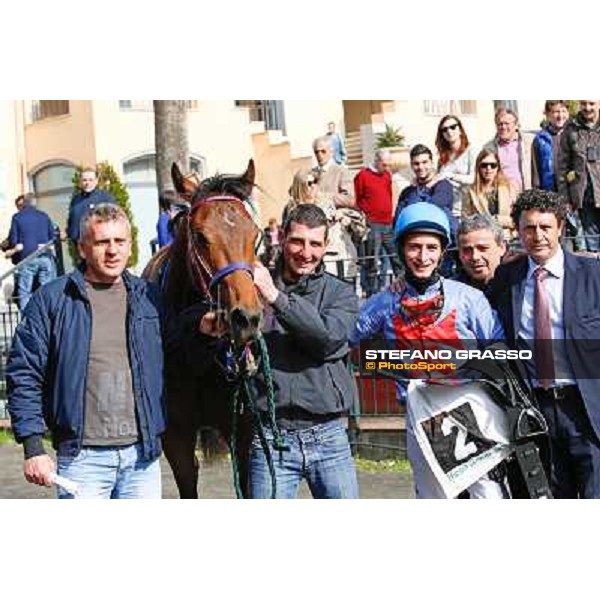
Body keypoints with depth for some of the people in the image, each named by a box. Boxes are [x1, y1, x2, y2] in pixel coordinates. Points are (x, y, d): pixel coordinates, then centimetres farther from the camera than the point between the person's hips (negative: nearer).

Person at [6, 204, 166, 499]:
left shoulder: (149, 297, 9)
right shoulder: (51, 300, -1)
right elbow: (23, 375, -2)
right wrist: (33, 448, -7)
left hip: (142, 454, 3)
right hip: (82, 457, -3)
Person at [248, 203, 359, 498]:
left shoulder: (340, 293, 5)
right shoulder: (255, 288, 3)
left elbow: (329, 338, -15)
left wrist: (277, 298, -19)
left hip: (328, 436, 1)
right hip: (270, 438, -1)